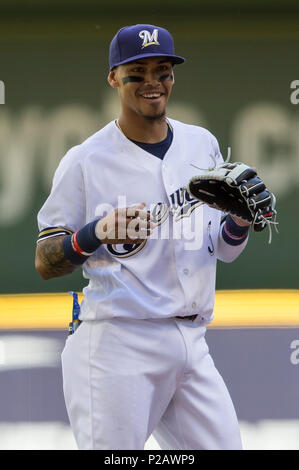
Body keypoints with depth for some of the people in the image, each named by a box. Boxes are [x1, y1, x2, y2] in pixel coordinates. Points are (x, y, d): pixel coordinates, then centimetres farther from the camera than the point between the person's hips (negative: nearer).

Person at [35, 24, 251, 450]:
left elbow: (223, 249, 18)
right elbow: (45, 263, -6)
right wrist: (93, 235, -25)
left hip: (190, 343, 5)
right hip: (117, 346, -5)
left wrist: (240, 220, -4)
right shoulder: (85, 160, -4)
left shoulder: (202, 144, 12)